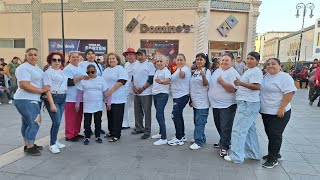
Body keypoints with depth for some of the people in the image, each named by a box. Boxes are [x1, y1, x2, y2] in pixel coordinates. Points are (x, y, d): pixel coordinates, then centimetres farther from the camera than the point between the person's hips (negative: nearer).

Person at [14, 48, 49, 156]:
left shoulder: (36, 67, 16)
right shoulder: (24, 68, -13)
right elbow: (24, 85, -23)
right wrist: (41, 90, -19)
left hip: (34, 100, 9)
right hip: (25, 100, -9)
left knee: (27, 123, 16)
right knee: (34, 123, -11)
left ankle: (28, 144, 25)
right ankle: (29, 147, 1)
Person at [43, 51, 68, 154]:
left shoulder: (62, 72, 15)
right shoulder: (48, 72, -6)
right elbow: (47, 89, -12)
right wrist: (52, 104, -19)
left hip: (62, 98, 7)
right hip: (53, 98, -7)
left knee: (58, 122, 11)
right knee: (56, 122, -9)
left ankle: (55, 141, 25)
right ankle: (52, 144, 5)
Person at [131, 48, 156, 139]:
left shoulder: (149, 65, -7)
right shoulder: (136, 65, 15)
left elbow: (151, 79, -14)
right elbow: (133, 77, 19)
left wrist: (142, 89, -15)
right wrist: (133, 87, 2)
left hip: (146, 93, -7)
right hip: (136, 93, 7)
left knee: (147, 112, -2)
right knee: (137, 111, 14)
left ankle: (147, 131, 7)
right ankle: (139, 128, 28)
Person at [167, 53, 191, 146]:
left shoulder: (185, 69, -16)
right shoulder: (178, 69, 15)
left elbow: (182, 74, -42)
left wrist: (181, 72, -62)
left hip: (182, 96, -11)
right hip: (177, 96, 11)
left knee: (176, 115, -10)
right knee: (178, 115, 16)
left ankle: (179, 138, 0)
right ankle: (182, 136, 27)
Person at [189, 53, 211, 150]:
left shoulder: (207, 71, -8)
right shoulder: (195, 72, 14)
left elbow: (206, 84, -21)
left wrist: (203, 75, -40)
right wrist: (191, 99, 21)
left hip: (202, 102, -8)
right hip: (195, 101, 8)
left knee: (200, 121, -7)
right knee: (196, 121, 15)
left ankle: (198, 142, -1)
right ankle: (201, 139, 27)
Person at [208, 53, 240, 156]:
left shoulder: (233, 73, -12)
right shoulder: (217, 71, 12)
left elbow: (232, 89, -21)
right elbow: (212, 84, 22)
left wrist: (222, 82, -24)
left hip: (227, 105, -8)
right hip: (215, 104, 8)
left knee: (225, 127, -3)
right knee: (218, 125, 18)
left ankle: (224, 147, 9)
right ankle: (223, 142, 35)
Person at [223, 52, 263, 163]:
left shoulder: (256, 71, -10)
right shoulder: (248, 71, 20)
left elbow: (257, 86, -22)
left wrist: (241, 83, -24)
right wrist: (239, 84, 13)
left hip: (248, 104, -11)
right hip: (246, 103, 11)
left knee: (238, 130, -8)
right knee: (249, 129, 17)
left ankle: (236, 156, 0)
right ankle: (253, 154, 28)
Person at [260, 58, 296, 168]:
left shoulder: (285, 77, -12)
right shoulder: (266, 76, 11)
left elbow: (289, 93, -19)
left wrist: (282, 108, -22)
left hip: (278, 113, -7)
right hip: (266, 111, 8)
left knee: (275, 135, -2)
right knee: (269, 133, 15)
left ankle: (273, 159, 8)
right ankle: (274, 153, 31)